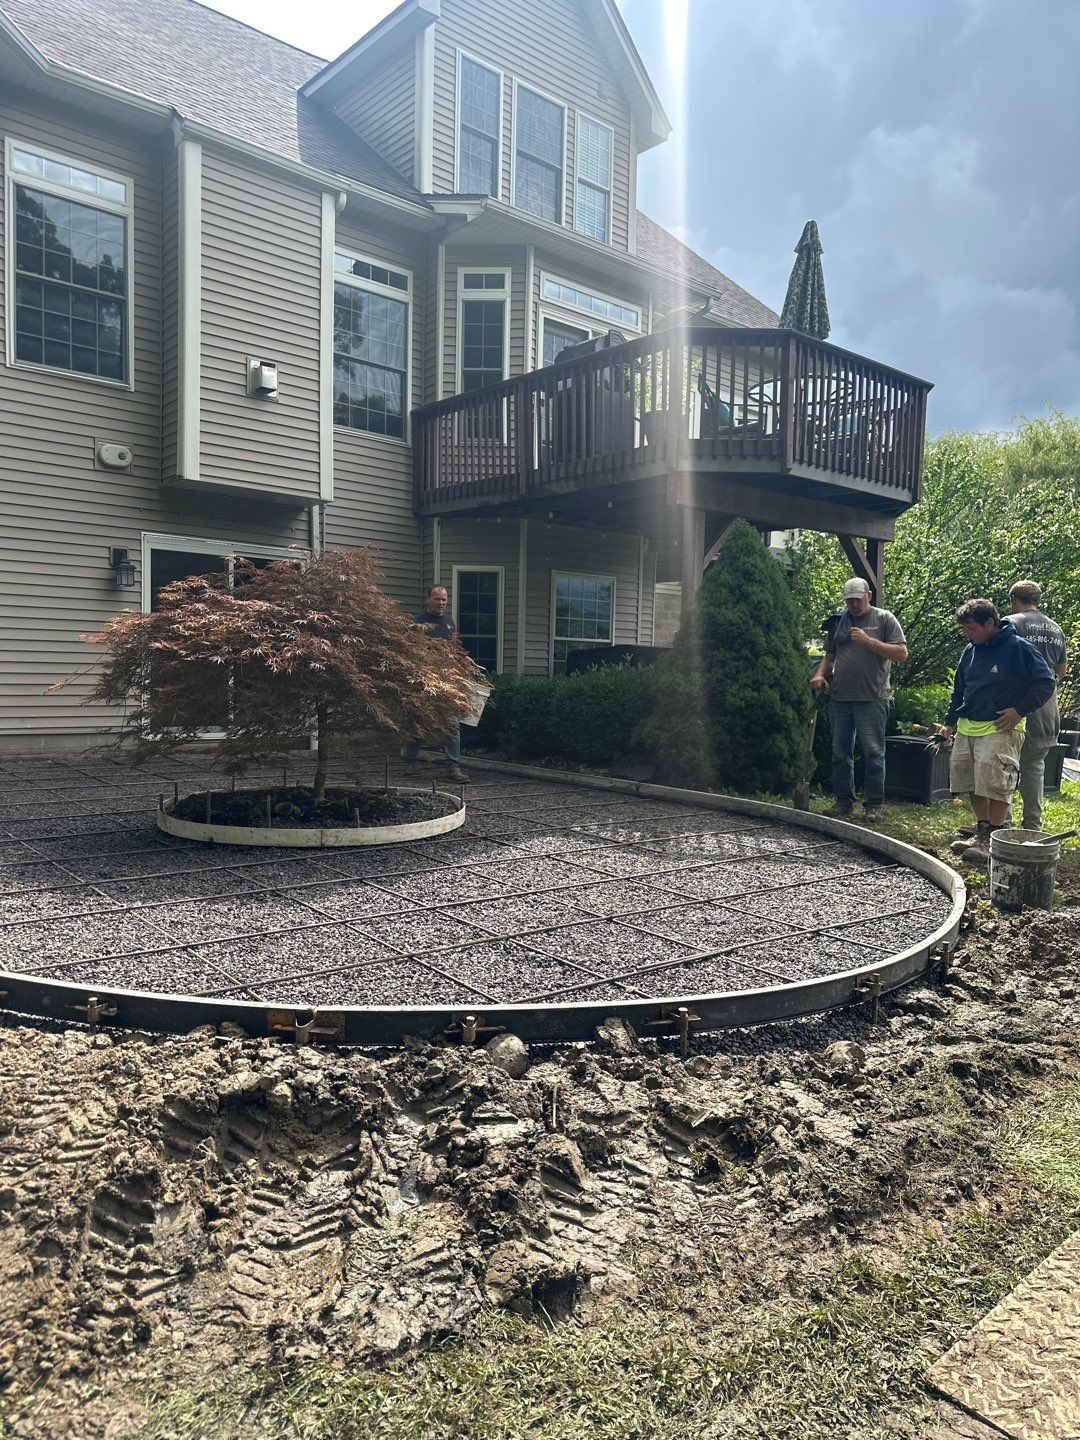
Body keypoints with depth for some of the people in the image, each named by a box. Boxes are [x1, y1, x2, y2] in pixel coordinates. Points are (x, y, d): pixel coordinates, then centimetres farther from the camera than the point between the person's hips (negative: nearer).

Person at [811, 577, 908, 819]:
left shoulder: (884, 619, 2)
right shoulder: (839, 621, 15)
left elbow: (901, 653, -7)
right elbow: (829, 655, 21)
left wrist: (868, 640, -15)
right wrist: (821, 674, 1)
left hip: (872, 699, -4)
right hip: (840, 698, 5)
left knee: (874, 753, -1)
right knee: (840, 753, 9)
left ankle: (874, 804, 7)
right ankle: (844, 800, 18)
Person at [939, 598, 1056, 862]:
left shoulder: (1018, 648, -9)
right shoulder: (971, 650, 12)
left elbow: (1046, 682, -7)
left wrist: (1020, 710, -14)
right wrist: (949, 720, 23)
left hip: (1000, 729, -7)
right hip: (966, 728, 7)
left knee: (995, 784, -12)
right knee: (972, 782, 9)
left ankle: (994, 841, -4)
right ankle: (982, 832, 21)